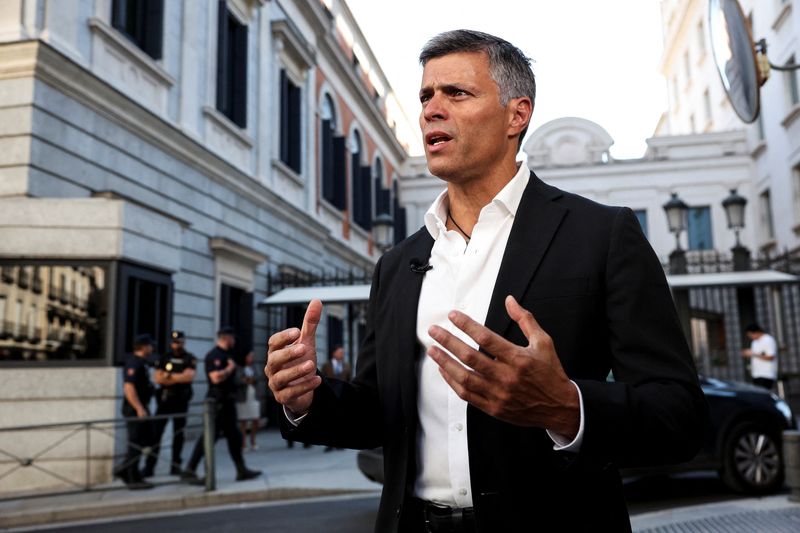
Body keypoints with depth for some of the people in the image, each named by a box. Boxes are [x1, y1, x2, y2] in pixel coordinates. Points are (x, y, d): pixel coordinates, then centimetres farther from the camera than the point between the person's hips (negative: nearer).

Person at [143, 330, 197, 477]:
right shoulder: (164, 358, 7)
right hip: (164, 399, 1)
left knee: (178, 434, 7)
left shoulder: (190, 359, 1)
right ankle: (149, 466, 2)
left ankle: (176, 466, 15)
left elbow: (189, 376, -14)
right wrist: (179, 378, -11)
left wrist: (169, 375, -8)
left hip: (181, 400, -1)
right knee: (156, 432, -2)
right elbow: (158, 379, -2)